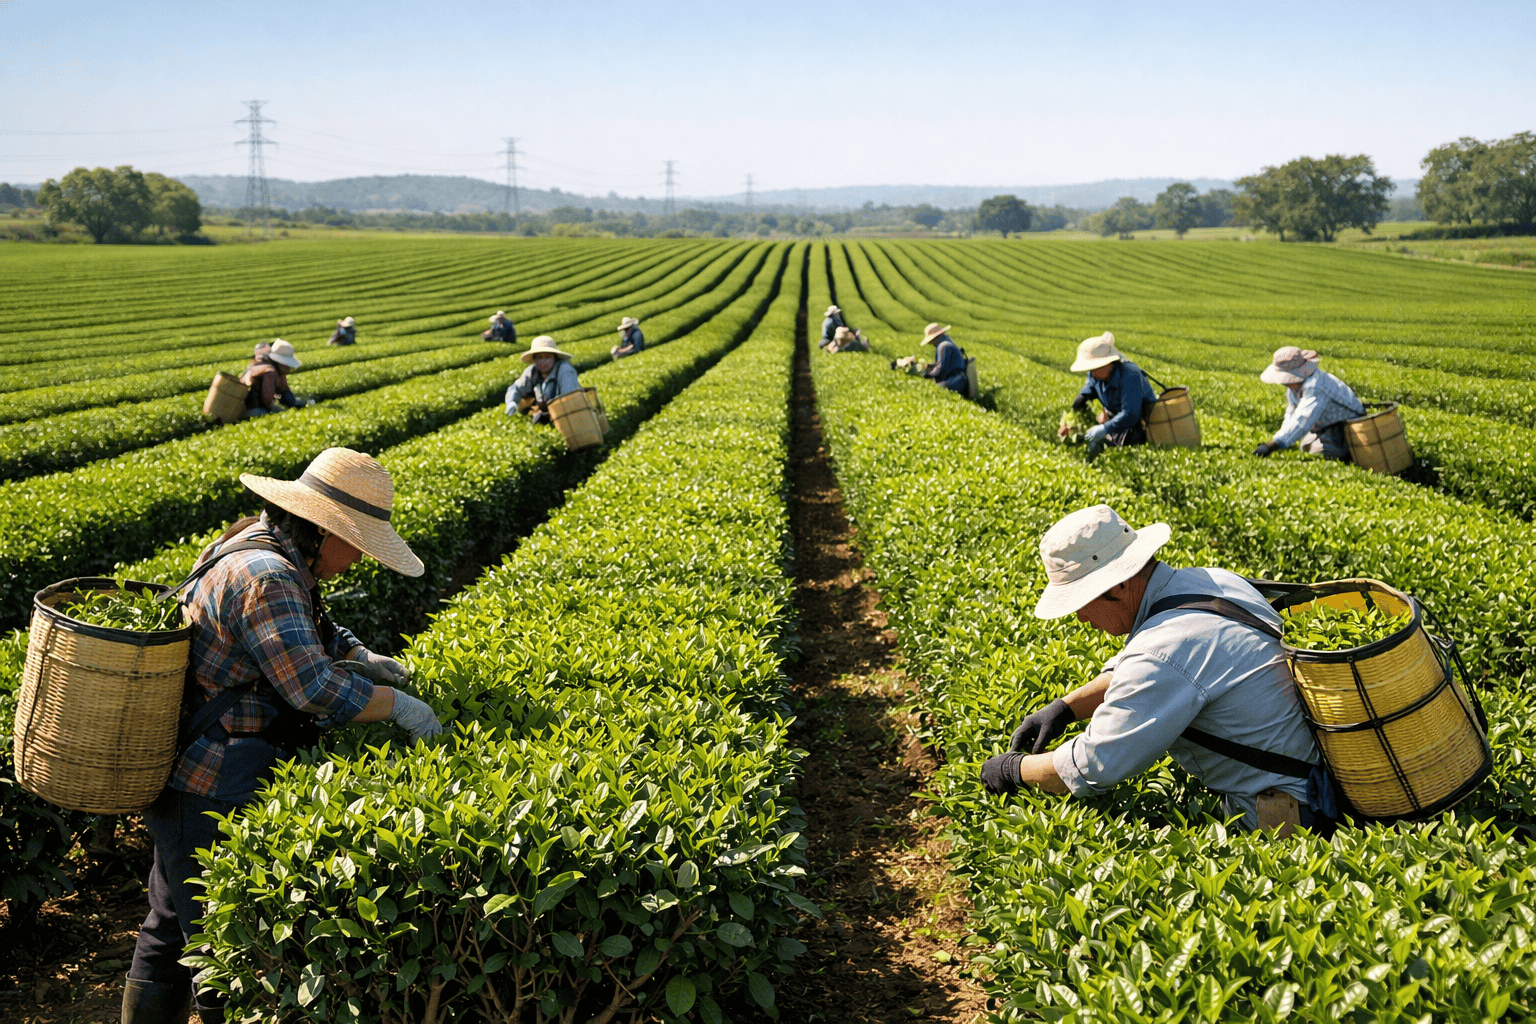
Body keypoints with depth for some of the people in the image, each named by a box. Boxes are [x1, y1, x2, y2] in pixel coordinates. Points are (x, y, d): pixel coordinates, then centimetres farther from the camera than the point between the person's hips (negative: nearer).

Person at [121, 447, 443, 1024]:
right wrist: (397, 705, -17)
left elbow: (307, 632, 21)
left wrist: (359, 656, 3)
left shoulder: (258, 544, 8)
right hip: (208, 797, -11)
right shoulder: (265, 578, -25)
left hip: (185, 776, 11)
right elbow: (314, 689, -28)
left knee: (172, 929, 22)